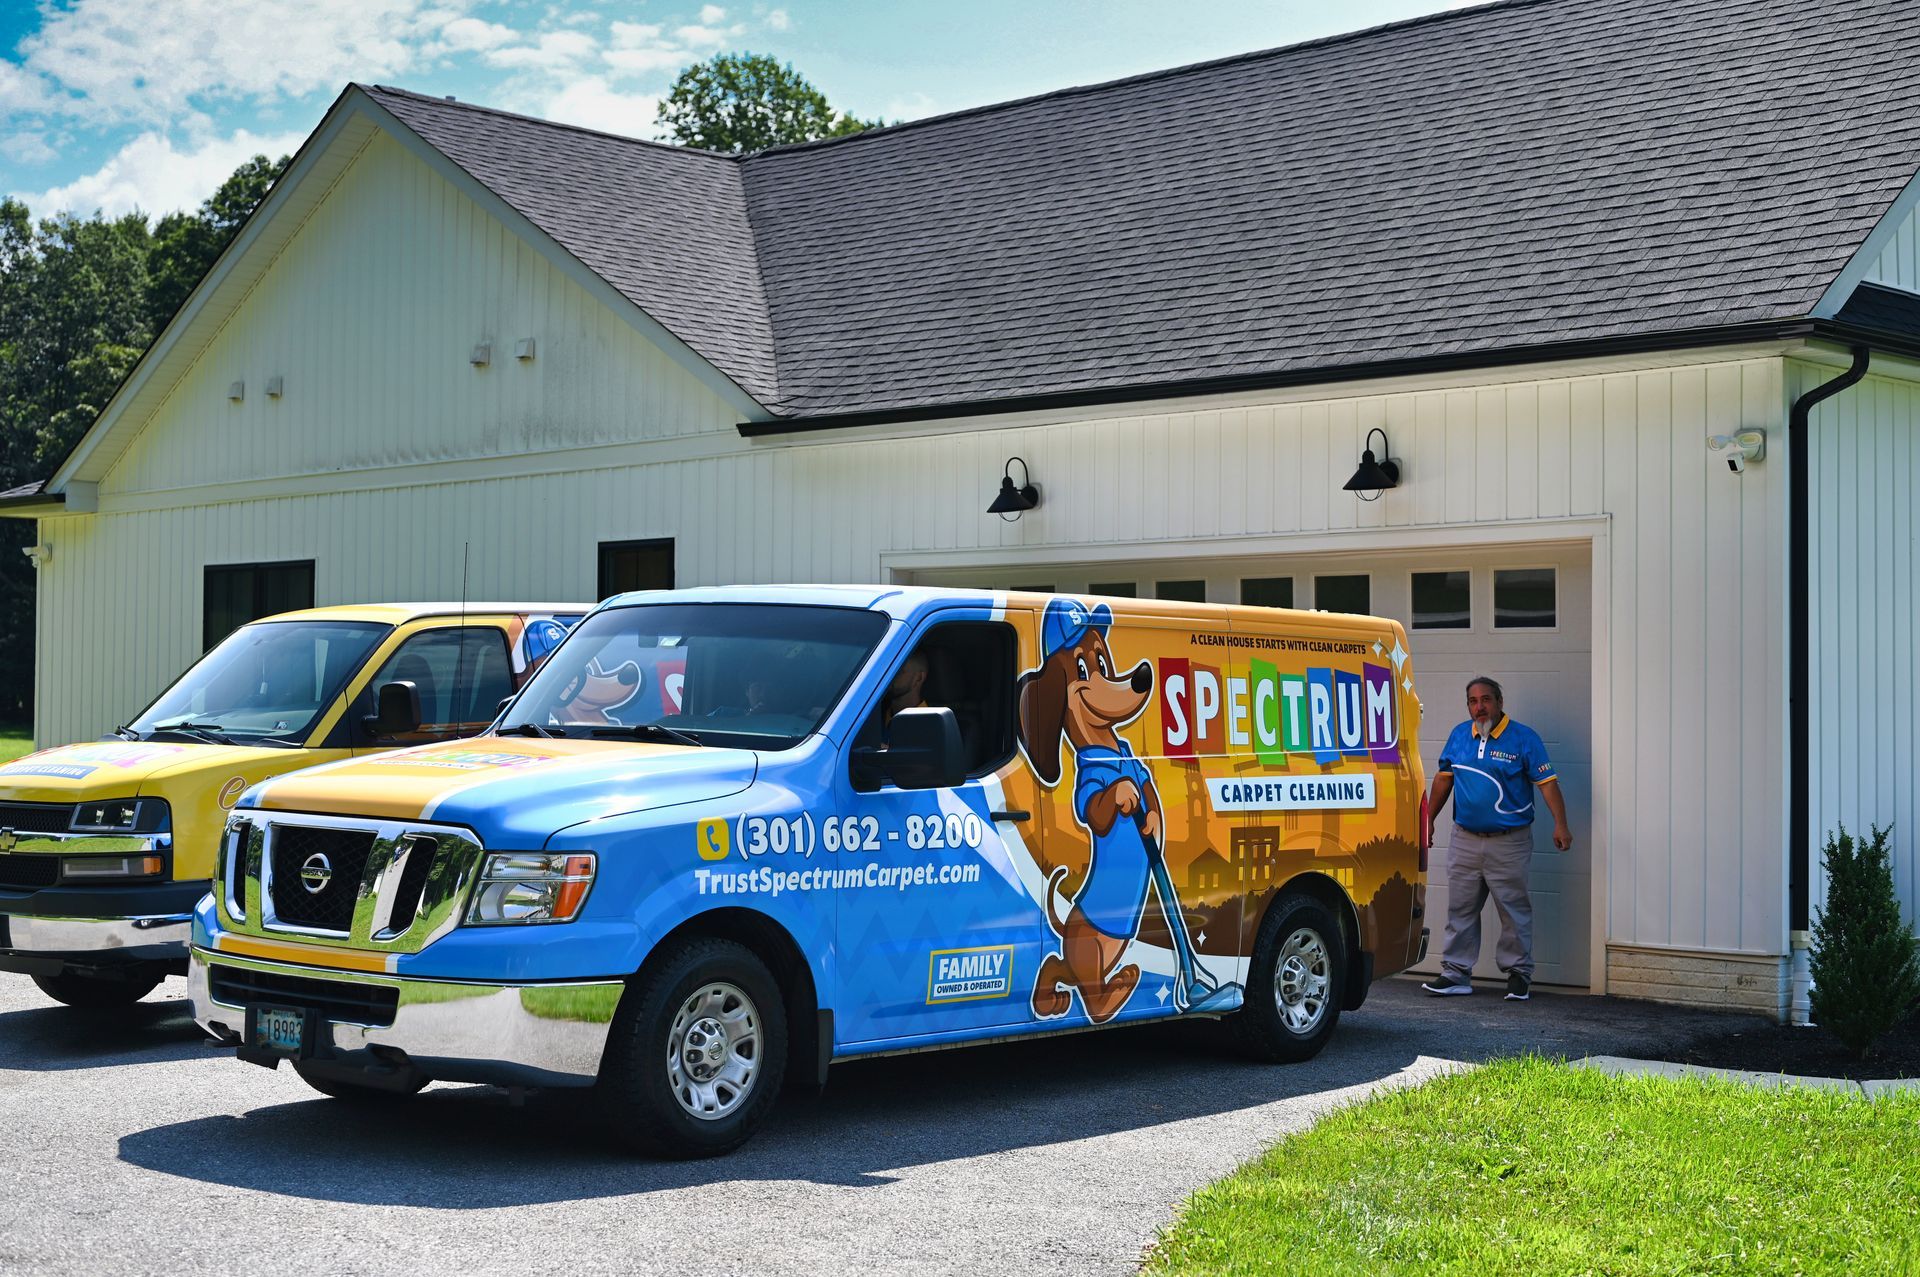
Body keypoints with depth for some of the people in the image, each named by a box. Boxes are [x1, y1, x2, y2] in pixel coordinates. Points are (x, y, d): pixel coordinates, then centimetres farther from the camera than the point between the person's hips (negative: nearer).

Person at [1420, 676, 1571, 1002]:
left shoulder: (1523, 738, -6)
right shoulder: (1459, 735, 8)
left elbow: (1547, 782, -10)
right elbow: (1444, 779, 17)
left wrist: (1560, 824, -20)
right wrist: (1429, 819, 18)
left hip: (1509, 843, -4)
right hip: (1464, 841, 4)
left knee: (1514, 911, 2)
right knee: (1460, 910, 7)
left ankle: (1518, 975, 12)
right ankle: (1456, 973, 13)